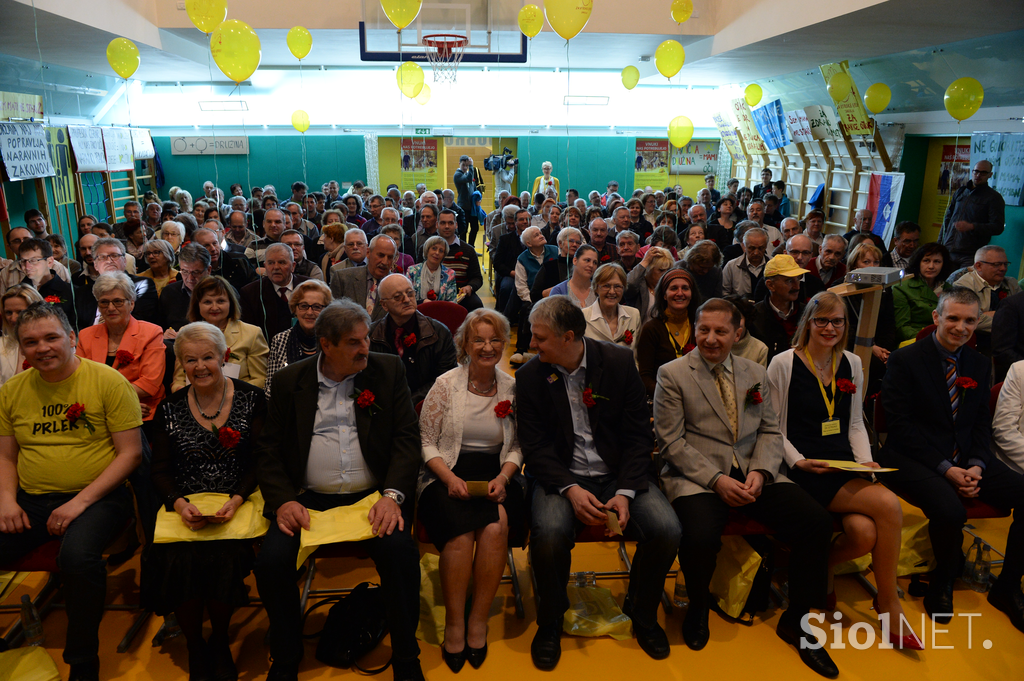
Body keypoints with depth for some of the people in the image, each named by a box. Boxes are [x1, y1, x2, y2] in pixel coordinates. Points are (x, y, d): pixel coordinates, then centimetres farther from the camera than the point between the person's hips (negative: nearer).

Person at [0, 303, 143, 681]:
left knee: (78, 556, -33)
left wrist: (81, 501, -15)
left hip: (97, 497, -5)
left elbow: (130, 453, -7)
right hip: (30, 500, 5)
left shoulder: (109, 382, -6)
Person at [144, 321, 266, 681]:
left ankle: (220, 643, 2)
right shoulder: (170, 409, 8)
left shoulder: (251, 399, 2)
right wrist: (179, 504, -13)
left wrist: (236, 499, -17)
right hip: (184, 505, 2)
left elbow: (261, 460, -2)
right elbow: (160, 469, 6)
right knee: (177, 561, -25)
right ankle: (194, 648, 3)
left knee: (225, 558, -28)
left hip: (236, 503, -2)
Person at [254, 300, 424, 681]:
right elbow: (269, 449, 6)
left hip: (372, 496, -1)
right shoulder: (289, 381, 7)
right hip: (309, 499, 2)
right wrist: (282, 501, -11)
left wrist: (393, 496, -15)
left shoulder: (388, 370, 4)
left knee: (400, 551, -28)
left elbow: (407, 438, -1)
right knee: (271, 559, -22)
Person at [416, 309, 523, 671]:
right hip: (448, 476, -1)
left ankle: (479, 620, -11)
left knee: (495, 526, -30)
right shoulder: (445, 384, 1)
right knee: (461, 531, -30)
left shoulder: (513, 388, 6)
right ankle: (454, 624, -11)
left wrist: (502, 477, -9)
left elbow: (518, 447, 10)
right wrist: (449, 477, -13)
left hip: (497, 476, 2)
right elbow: (426, 441, 2)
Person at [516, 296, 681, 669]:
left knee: (666, 531, -21)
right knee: (549, 534, -30)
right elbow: (534, 447, -5)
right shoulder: (529, 376, -4)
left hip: (618, 473, 1)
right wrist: (570, 489, -20)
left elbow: (638, 435, -3)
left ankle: (642, 613, 11)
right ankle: (550, 623, 1)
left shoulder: (620, 362, -5)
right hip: (562, 476, -1)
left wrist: (625, 492, -16)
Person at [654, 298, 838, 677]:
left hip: (753, 475, 4)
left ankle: (794, 620, 6)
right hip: (696, 477, -4)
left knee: (817, 522, -16)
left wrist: (760, 471, -8)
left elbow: (770, 431, 12)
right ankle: (698, 606, 3)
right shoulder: (672, 375, 0)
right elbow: (671, 442, -6)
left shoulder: (756, 374, 14)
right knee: (701, 537, -33)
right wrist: (716, 479, -16)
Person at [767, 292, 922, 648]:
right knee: (889, 505, -25)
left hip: (844, 467, 5)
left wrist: (865, 460, 1)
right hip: (805, 470, -5)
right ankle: (890, 605, -3)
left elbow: (855, 424, 18)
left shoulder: (851, 364, 14)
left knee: (864, 534, -25)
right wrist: (800, 462, -15)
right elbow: (773, 427, -2)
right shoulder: (783, 364, -3)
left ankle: (823, 565, 11)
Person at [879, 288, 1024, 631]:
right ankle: (944, 580, 2)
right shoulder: (905, 360, -7)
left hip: (965, 458, 6)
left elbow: (982, 423, 12)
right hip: (914, 459, -6)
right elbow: (901, 425, -11)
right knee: (950, 510, -32)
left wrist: (976, 466, -7)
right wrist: (945, 469, -18)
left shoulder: (980, 364, 12)